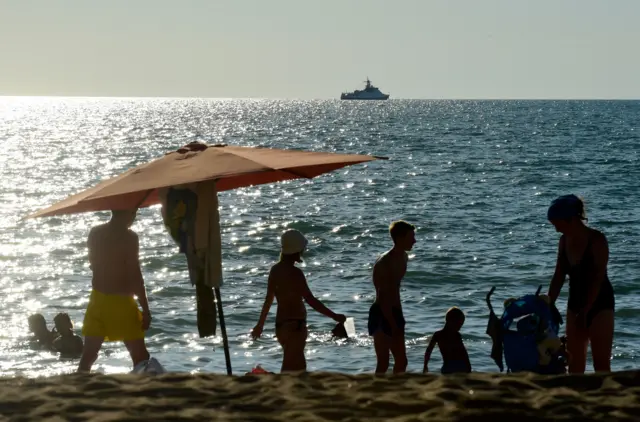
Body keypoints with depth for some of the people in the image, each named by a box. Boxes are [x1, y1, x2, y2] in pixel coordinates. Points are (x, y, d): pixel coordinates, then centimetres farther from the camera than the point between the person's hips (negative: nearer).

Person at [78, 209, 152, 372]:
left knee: (88, 355, 9)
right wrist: (145, 309, -14)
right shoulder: (129, 237, -13)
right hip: (121, 301, -6)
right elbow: (135, 276, -17)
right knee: (140, 356, 3)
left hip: (98, 299, 6)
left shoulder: (95, 233, 6)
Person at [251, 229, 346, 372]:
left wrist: (260, 324, 26)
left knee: (299, 366, 21)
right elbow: (311, 300, -21)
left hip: (281, 324, 9)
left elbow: (268, 299, 17)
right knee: (291, 369, -8)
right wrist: (334, 316, -17)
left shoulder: (275, 270, 9)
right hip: (294, 326, -9)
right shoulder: (294, 273, -17)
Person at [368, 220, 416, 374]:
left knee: (401, 361, 10)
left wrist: (398, 318, 19)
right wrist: (393, 324, -23)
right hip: (381, 315, -9)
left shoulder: (403, 258, 10)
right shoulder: (384, 263, -19)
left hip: (394, 312, 9)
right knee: (383, 363, -8)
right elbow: (383, 298, -21)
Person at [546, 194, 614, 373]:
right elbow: (559, 276, 7)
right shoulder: (564, 241, 3)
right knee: (574, 362, 5)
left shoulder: (597, 240, -15)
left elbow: (598, 279, -18)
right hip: (575, 303, 6)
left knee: (601, 362, -9)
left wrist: (585, 311, -20)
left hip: (599, 304, -6)